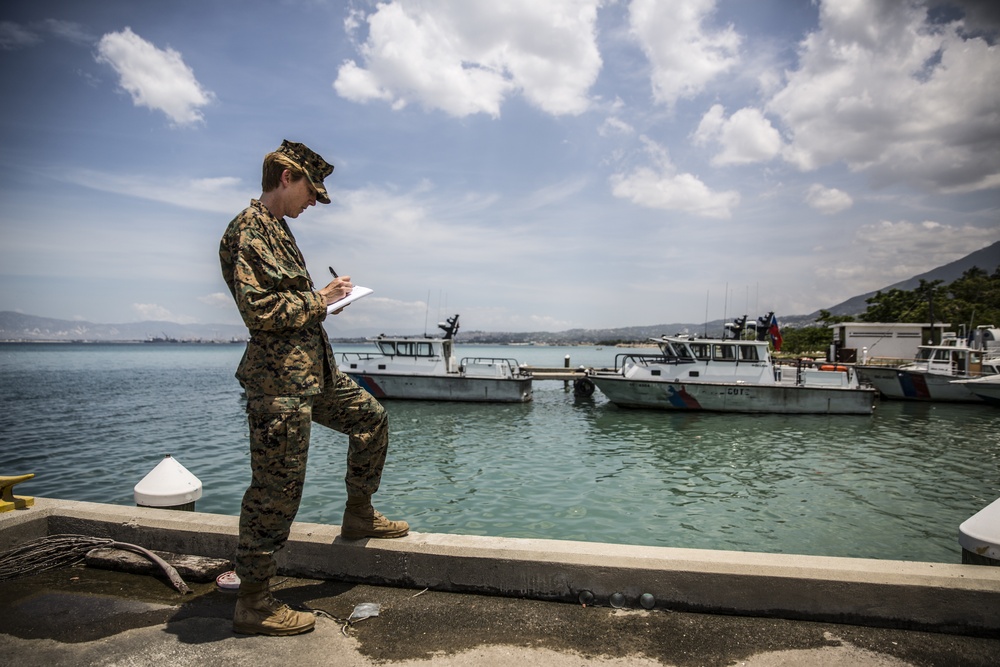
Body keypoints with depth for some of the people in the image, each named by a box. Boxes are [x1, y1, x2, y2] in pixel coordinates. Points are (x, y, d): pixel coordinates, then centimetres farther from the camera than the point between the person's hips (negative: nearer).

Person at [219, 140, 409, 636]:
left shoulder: (275, 229, 18)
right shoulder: (248, 229, -14)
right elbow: (259, 310, -24)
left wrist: (324, 298, 8)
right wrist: (320, 301, -12)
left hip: (315, 370, 10)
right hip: (279, 379, -10)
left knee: (370, 417, 21)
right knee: (275, 489, -3)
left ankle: (358, 515, 34)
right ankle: (252, 604, 12)